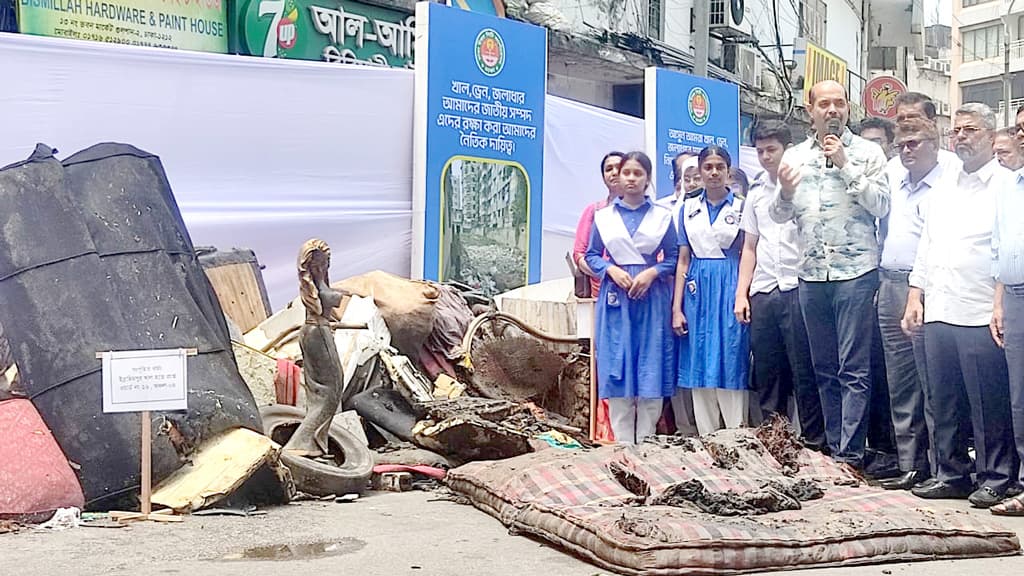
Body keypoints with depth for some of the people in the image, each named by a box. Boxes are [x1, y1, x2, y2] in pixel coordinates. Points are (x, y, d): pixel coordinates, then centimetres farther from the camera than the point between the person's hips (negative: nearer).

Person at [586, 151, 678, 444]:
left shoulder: (662, 215, 7)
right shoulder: (603, 215, 10)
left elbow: (673, 257, 4)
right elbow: (591, 255, 9)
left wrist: (653, 272, -13)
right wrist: (611, 269, -9)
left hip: (652, 298, -1)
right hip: (616, 298, 1)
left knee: (651, 369, -1)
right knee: (616, 368, -1)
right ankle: (623, 442, 5)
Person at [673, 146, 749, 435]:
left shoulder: (742, 207, 3)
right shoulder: (688, 209, 11)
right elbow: (683, 260, 9)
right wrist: (676, 307, 3)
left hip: (730, 290, -3)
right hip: (698, 291, 3)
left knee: (731, 366, -4)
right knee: (699, 366, 4)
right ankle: (706, 440, 11)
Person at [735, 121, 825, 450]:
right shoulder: (756, 192, 17)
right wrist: (741, 294, 12)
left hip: (797, 289, -5)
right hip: (762, 293, 5)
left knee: (805, 373, -2)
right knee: (767, 374, 9)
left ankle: (814, 443, 6)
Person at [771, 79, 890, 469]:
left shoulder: (868, 153, 2)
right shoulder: (794, 157, 13)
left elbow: (882, 206, -8)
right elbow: (779, 216, 12)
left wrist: (845, 165, -13)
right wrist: (785, 192, -9)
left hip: (856, 273, -4)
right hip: (812, 275, 4)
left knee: (854, 371, -6)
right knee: (825, 369, 10)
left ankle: (850, 455, -4)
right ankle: (834, 448, 18)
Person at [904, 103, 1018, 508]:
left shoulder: (1006, 186, -1)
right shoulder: (944, 187, 19)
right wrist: (915, 296, 14)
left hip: (981, 317, -6)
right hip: (937, 312, 6)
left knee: (990, 404, 0)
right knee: (944, 402, 11)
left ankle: (995, 478, 11)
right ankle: (951, 474, 21)